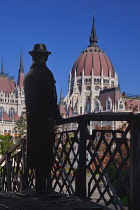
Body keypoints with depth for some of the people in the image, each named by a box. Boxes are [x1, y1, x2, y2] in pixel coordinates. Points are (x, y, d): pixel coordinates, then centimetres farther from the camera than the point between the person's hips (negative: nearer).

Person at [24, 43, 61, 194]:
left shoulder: (28, 75, 14)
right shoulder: (45, 73, -8)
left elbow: (29, 98, 15)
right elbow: (51, 97, -13)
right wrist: (56, 115, -6)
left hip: (32, 118, 7)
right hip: (44, 118, -7)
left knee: (37, 152, 10)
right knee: (44, 153, -5)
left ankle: (40, 187, 15)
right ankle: (42, 187, -4)